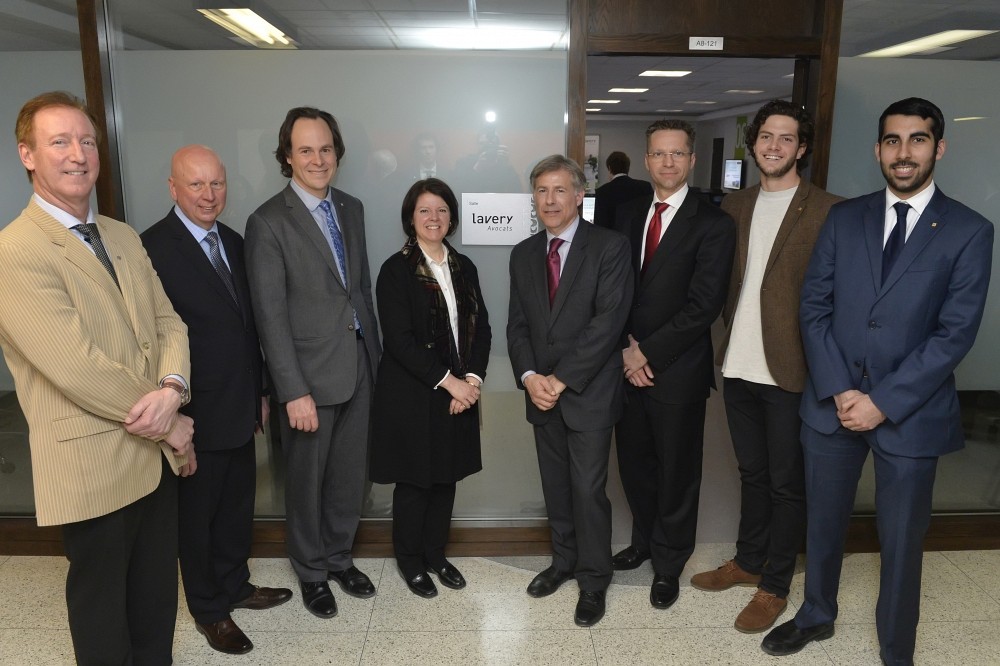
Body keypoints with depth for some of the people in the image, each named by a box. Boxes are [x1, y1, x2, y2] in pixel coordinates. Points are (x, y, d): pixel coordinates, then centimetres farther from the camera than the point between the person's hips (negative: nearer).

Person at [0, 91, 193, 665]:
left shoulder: (124, 237, 10)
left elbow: (167, 320, 6)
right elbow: (77, 367, -22)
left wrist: (172, 389, -15)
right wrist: (169, 425, -13)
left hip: (158, 453, 7)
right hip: (96, 465, -7)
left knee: (157, 597, 21)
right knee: (104, 604, 15)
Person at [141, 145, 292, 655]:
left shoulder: (234, 243, 7)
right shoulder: (153, 248, -17)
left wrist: (259, 392, 14)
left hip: (240, 408, 7)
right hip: (196, 416, -6)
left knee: (237, 505, 20)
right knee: (197, 515, 13)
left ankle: (234, 585, 41)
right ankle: (209, 609, 32)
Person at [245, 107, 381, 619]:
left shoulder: (352, 208, 8)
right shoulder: (268, 222, -12)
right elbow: (270, 315, -15)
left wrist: (375, 352, 12)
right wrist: (294, 392, -17)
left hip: (359, 367, 5)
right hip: (310, 375, -5)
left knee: (349, 475, 17)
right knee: (307, 481, 13)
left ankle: (339, 557, 39)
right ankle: (311, 571, 35)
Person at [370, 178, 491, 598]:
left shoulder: (464, 267, 9)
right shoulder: (396, 269, -8)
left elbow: (481, 328, 7)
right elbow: (399, 339, -15)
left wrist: (473, 378, -7)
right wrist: (447, 381, -18)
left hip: (460, 392, 5)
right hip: (412, 395, -5)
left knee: (446, 478, 13)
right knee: (414, 481, 7)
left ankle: (435, 553, 33)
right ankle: (409, 560, 28)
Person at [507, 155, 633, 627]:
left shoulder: (610, 247, -8)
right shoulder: (523, 254, 9)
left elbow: (608, 320, -16)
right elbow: (517, 325, 8)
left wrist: (562, 379, -16)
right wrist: (529, 377, -9)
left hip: (589, 392, -5)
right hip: (542, 393, 5)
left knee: (588, 489, 2)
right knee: (555, 486, 15)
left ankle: (593, 580, 21)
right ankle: (564, 561, 35)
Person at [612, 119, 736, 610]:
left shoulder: (713, 225, -9)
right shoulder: (628, 215, 8)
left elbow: (703, 306, -15)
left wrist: (648, 351, -15)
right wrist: (625, 347, -8)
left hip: (677, 371, -5)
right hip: (629, 365, 5)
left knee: (676, 472, 10)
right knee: (633, 462, 16)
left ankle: (668, 564, 30)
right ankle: (645, 540, 40)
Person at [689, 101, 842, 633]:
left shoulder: (827, 211, -8)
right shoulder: (734, 206, 9)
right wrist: (730, 339, 6)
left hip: (789, 370, -5)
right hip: (739, 366, 5)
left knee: (786, 483, 9)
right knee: (751, 472, 20)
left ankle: (774, 586, 26)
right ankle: (747, 561, 38)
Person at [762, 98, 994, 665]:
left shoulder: (969, 231, -4)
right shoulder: (843, 218, 4)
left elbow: (955, 332, -10)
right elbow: (814, 307, 0)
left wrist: (883, 401, -16)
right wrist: (839, 390, -10)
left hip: (911, 411, -2)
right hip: (833, 402, 3)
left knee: (902, 541, 12)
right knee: (823, 523, 17)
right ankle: (817, 616, 41)